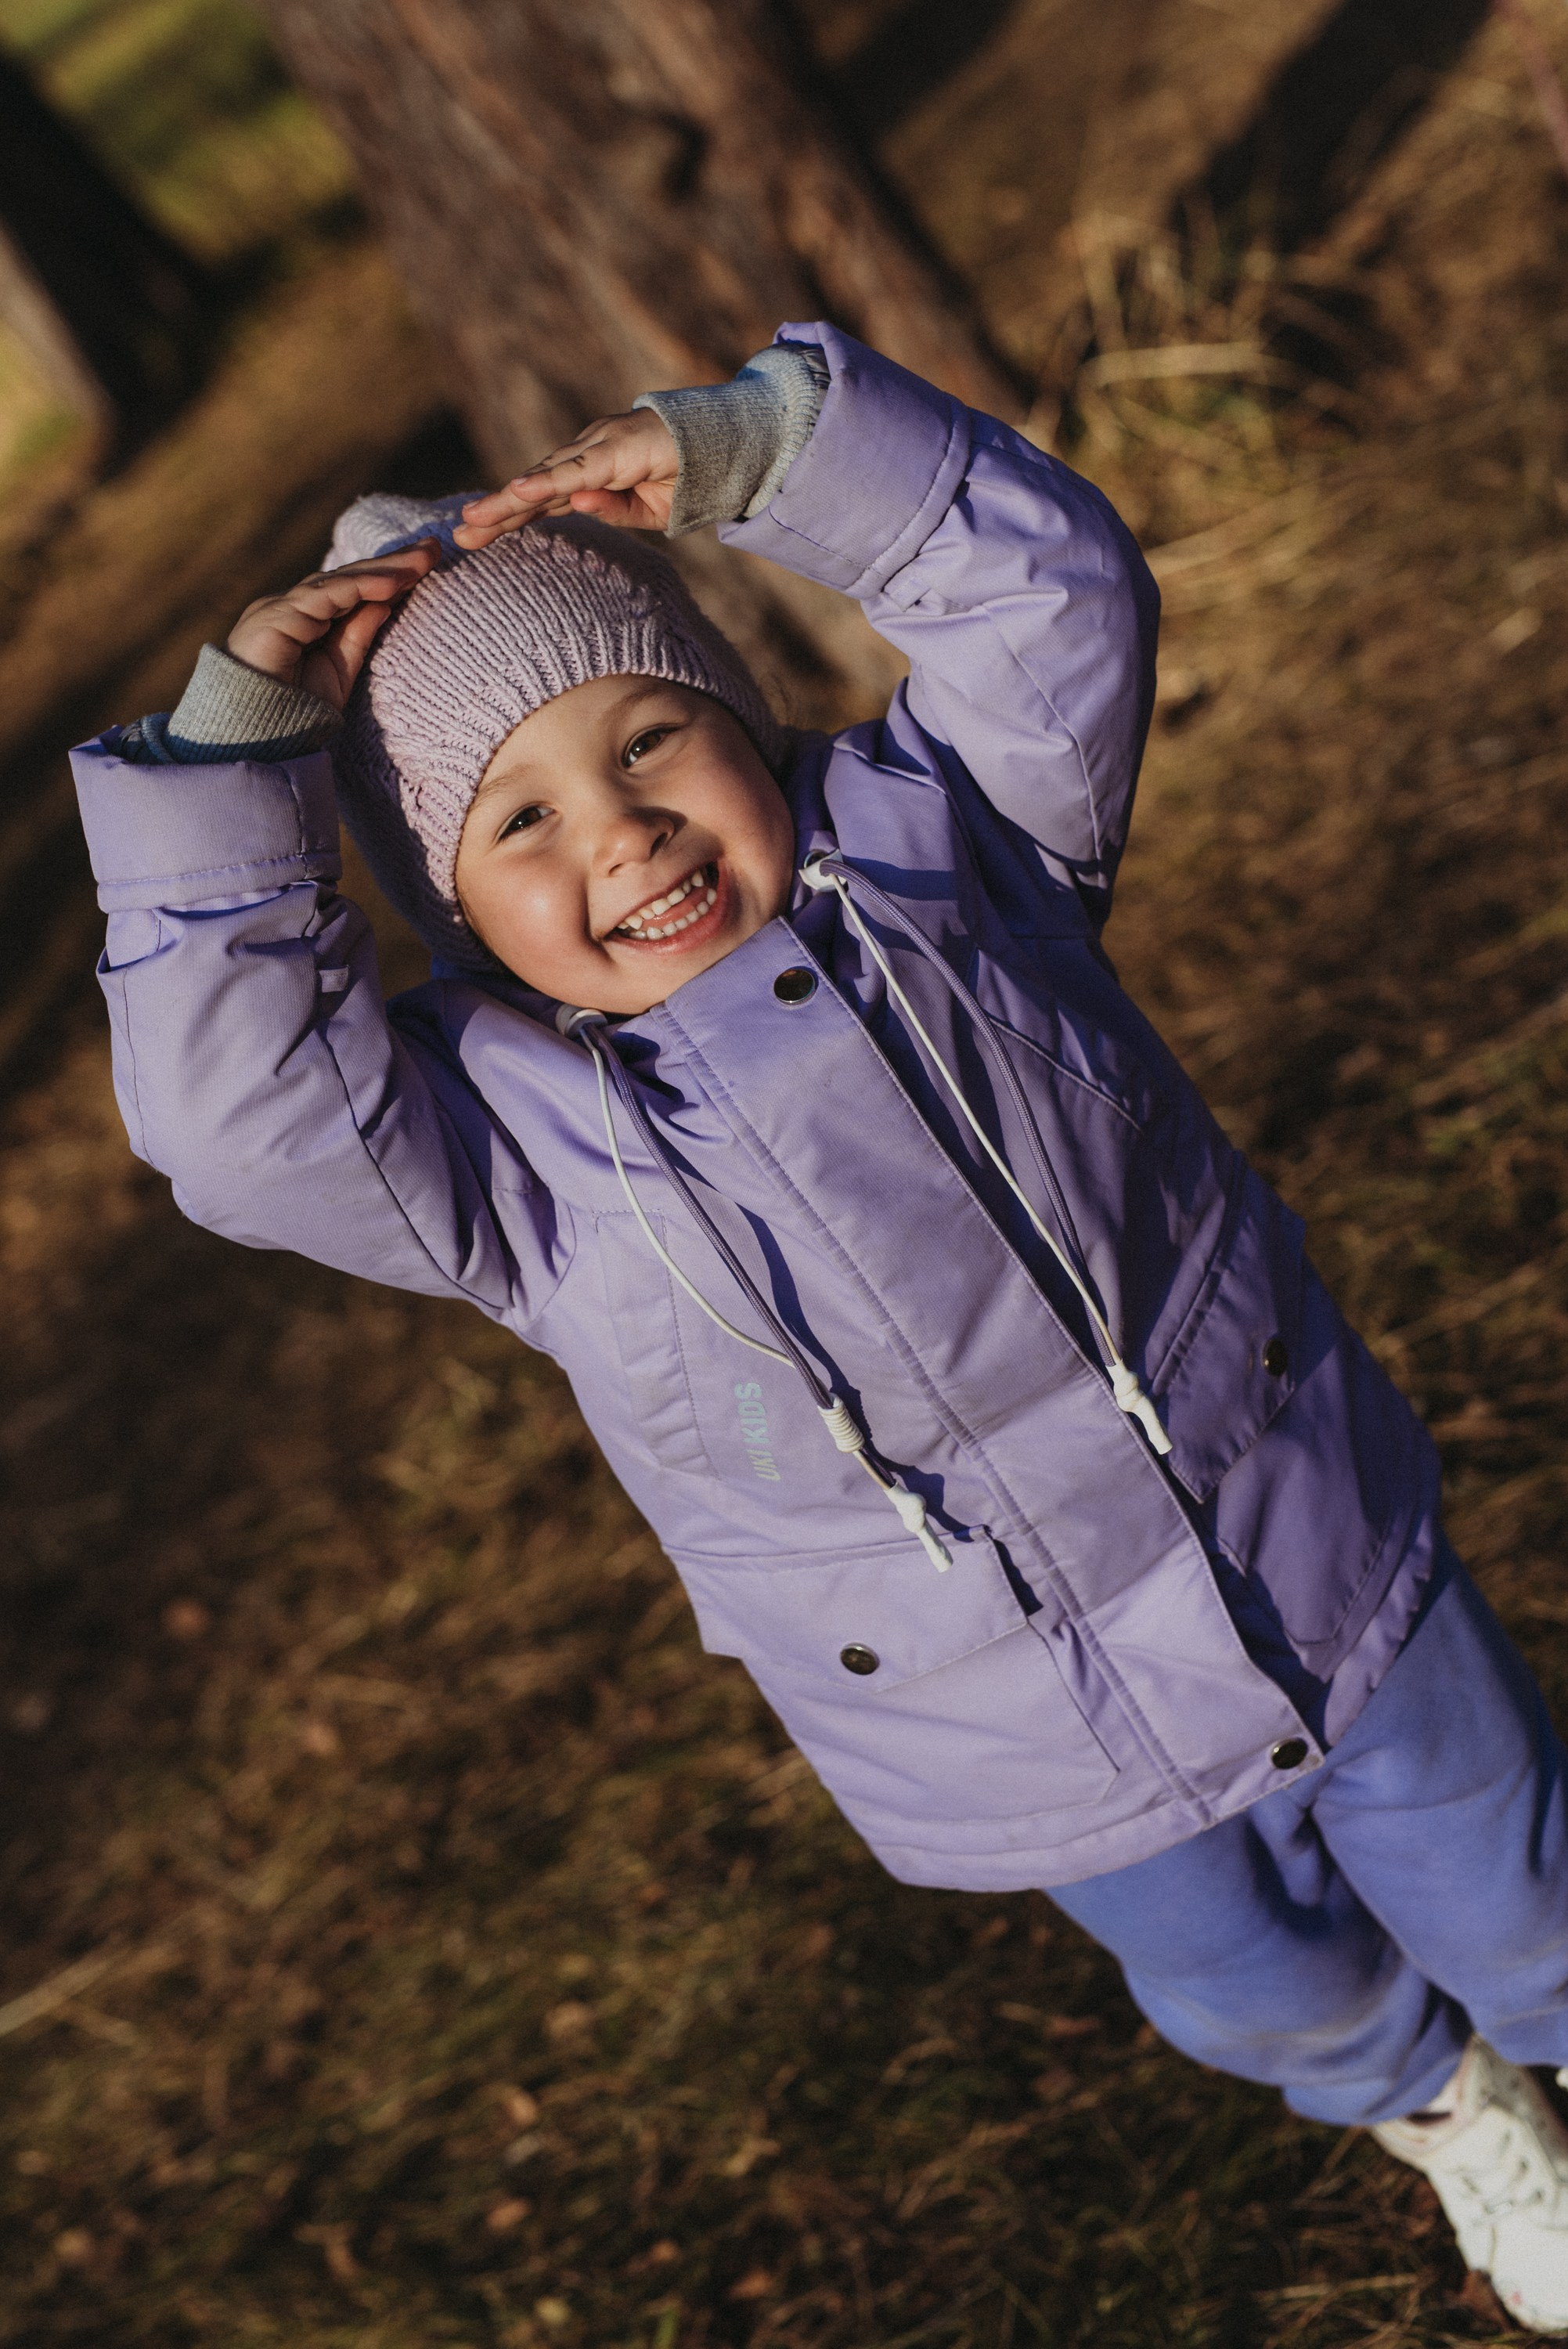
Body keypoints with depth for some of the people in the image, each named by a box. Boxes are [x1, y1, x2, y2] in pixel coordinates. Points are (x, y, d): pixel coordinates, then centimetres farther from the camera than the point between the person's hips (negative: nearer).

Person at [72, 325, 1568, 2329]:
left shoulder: (936, 844, -9)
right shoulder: (510, 1130, -13)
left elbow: (1048, 586, -15)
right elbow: (230, 1102, -26)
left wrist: (749, 450, -22)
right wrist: (236, 750, -25)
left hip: (1326, 1562, 0)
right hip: (1034, 1748, 1)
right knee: (1256, 1990, 25)